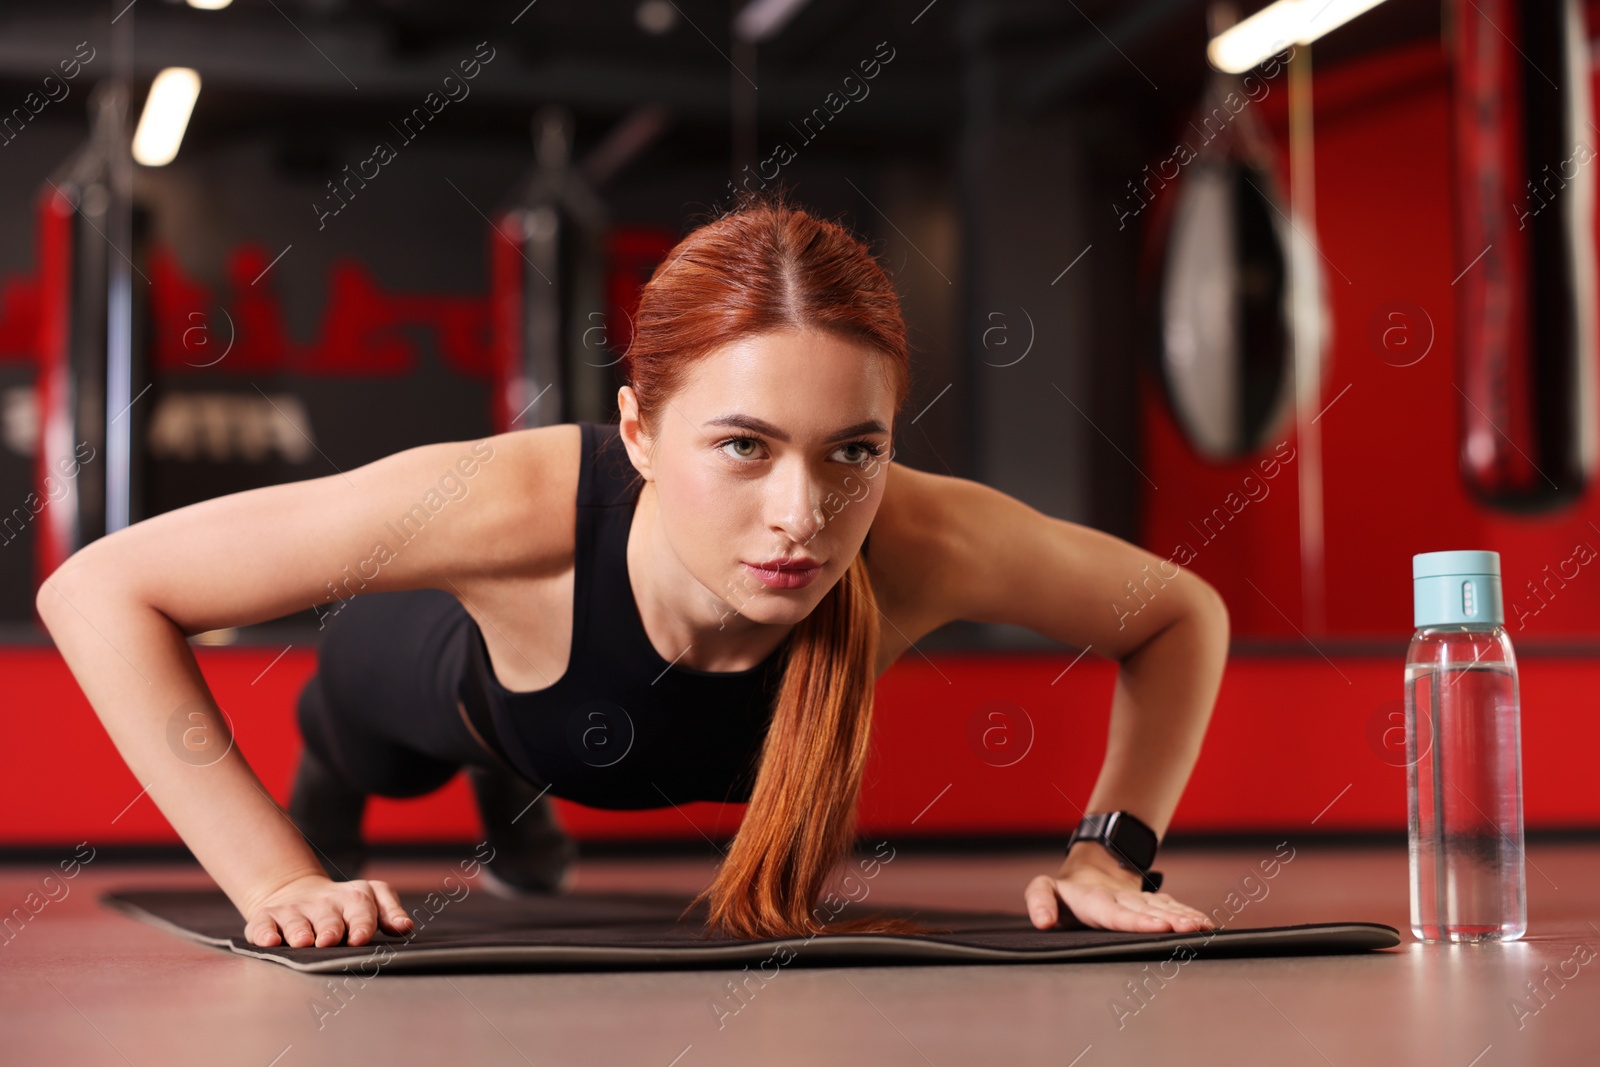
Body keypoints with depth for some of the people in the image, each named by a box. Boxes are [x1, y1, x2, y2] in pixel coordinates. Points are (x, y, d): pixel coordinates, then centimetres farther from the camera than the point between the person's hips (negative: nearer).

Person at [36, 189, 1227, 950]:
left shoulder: (926, 543, -44)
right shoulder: (523, 503, -50)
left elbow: (1186, 618, -23)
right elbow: (99, 589, -42)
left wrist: (1108, 851, -33)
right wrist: (276, 880, -45)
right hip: (447, 667, -2)